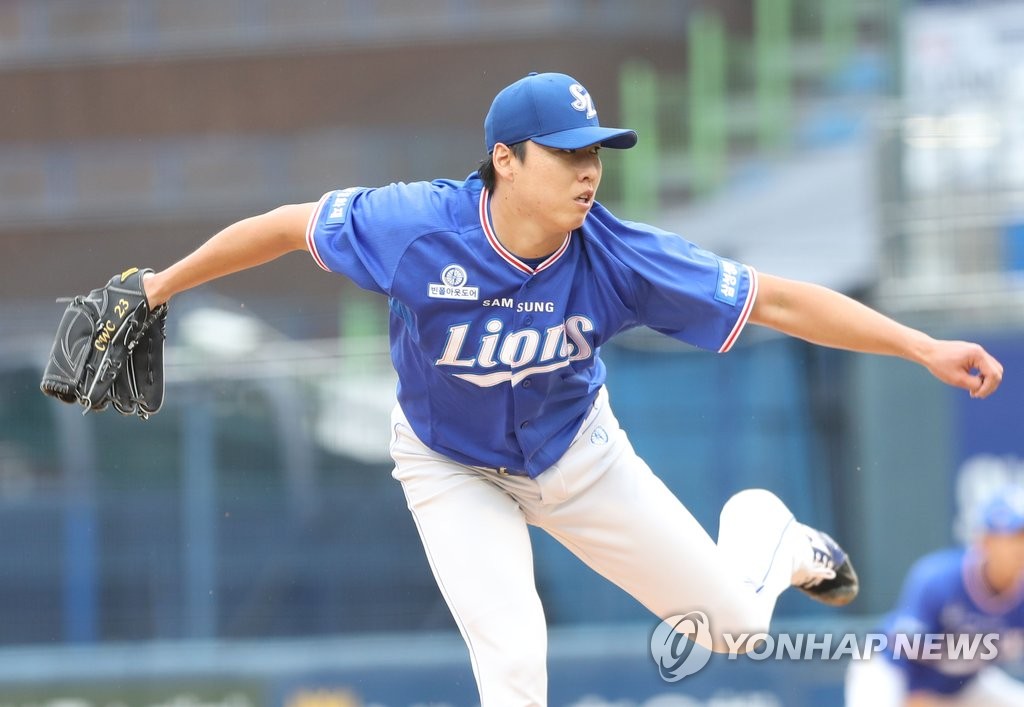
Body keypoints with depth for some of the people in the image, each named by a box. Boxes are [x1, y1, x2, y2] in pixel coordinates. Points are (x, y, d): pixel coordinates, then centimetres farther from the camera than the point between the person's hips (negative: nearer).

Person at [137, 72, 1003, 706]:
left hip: (575, 454, 2)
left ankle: (764, 531, 44)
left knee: (733, 620, 6)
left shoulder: (617, 259, -29)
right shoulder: (419, 228, -32)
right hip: (452, 467, -2)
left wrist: (925, 348, -30)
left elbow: (775, 300, -26)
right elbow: (287, 226, -18)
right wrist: (159, 289, -9)